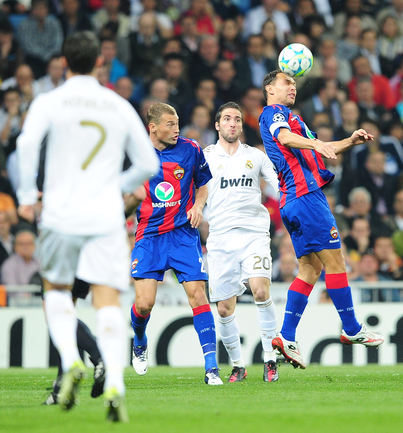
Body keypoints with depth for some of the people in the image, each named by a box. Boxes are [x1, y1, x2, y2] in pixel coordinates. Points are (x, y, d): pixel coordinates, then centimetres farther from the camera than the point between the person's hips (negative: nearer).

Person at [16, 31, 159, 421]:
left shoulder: (49, 102, 2)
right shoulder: (121, 107, 11)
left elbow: (27, 143, -16)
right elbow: (148, 165, 14)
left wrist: (27, 194, -5)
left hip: (61, 213, -1)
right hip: (107, 217, 1)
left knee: (56, 288, 20)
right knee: (107, 300, -3)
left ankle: (70, 360, -2)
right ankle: (114, 384, -21)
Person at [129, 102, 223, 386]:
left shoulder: (190, 150, 0)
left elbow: (203, 185, 15)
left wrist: (198, 206, -3)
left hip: (184, 234, 0)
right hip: (149, 235, 0)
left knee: (197, 294, -12)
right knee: (144, 303, -9)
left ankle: (212, 367, -11)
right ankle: (140, 343, 26)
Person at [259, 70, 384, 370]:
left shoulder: (288, 116, 30)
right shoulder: (275, 112, 0)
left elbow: (323, 152, 33)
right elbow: (284, 136, -23)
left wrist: (350, 142, 17)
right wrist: (316, 143, -39)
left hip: (293, 201, 10)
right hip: (306, 195, -10)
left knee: (310, 269, 7)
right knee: (334, 261, -7)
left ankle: (287, 338, 0)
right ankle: (352, 330, -3)